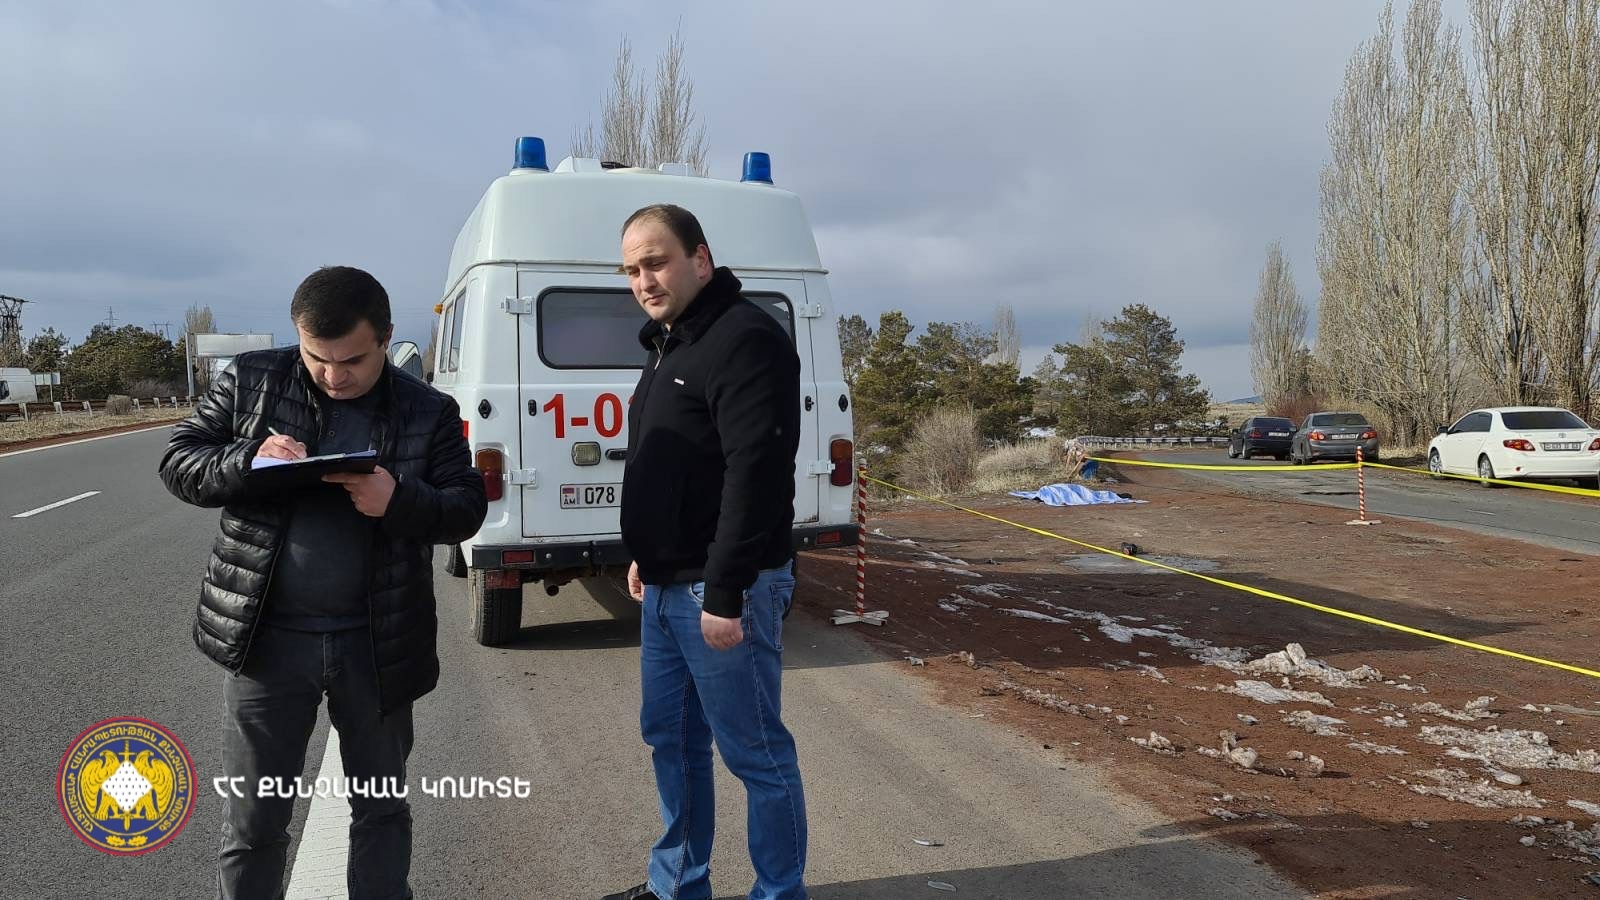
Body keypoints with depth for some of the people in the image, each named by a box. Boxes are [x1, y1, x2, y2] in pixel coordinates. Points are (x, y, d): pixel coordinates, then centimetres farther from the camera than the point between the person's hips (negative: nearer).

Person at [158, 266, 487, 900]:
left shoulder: (428, 412, -2)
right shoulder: (250, 382, -1)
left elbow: (468, 508, -3)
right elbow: (177, 462, 2)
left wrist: (400, 501, -24)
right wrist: (247, 460, -20)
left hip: (375, 642, 1)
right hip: (264, 635, 0)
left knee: (382, 808, 16)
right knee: (252, 822, 11)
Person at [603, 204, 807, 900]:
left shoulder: (746, 340, -17)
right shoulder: (668, 344, 15)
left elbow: (755, 475, -24)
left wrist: (725, 592, -24)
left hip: (718, 590, -10)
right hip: (666, 586, 10)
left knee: (756, 755, 1)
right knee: (670, 738, 18)